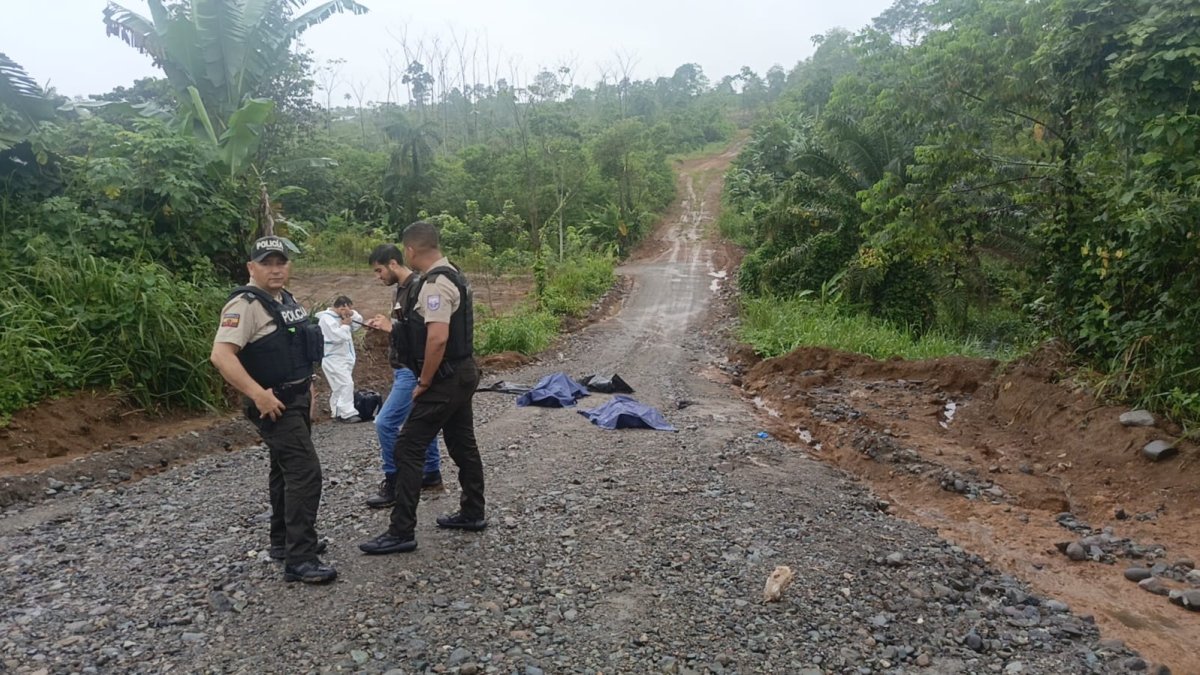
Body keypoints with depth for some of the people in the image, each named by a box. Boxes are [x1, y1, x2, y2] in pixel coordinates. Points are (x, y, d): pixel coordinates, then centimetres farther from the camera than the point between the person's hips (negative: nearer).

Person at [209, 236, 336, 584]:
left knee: (287, 470, 18)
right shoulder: (245, 304, -17)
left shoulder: (287, 300, 12)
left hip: (297, 398, 10)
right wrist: (258, 394, -31)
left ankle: (284, 541, 32)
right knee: (305, 471, -14)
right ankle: (300, 559, -9)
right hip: (274, 404, -10)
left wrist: (307, 384, 19)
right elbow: (221, 355, -27)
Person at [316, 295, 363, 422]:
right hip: (333, 359, -10)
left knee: (339, 387, 13)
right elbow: (337, 337, -25)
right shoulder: (326, 318, -15)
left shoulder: (341, 317, 15)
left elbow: (359, 324, 16)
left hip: (344, 358, 10)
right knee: (346, 384, -17)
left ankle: (337, 413, 20)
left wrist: (352, 313, 0)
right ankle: (348, 413, -18)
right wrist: (345, 325, -10)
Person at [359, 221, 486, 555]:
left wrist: (424, 383, -19)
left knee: (408, 448, -4)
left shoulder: (435, 284, -21)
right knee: (462, 443, 17)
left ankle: (401, 532, 2)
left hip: (445, 380, -10)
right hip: (461, 374, 10)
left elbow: (437, 339, -30)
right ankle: (472, 513, 29)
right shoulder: (451, 275, 11)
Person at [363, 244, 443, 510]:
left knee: (385, 423, -8)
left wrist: (391, 328, -21)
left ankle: (393, 484, 4)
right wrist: (385, 326, 3)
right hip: (404, 368, 10)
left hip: (413, 371, -10)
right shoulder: (402, 289, 12)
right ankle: (432, 474, 29)